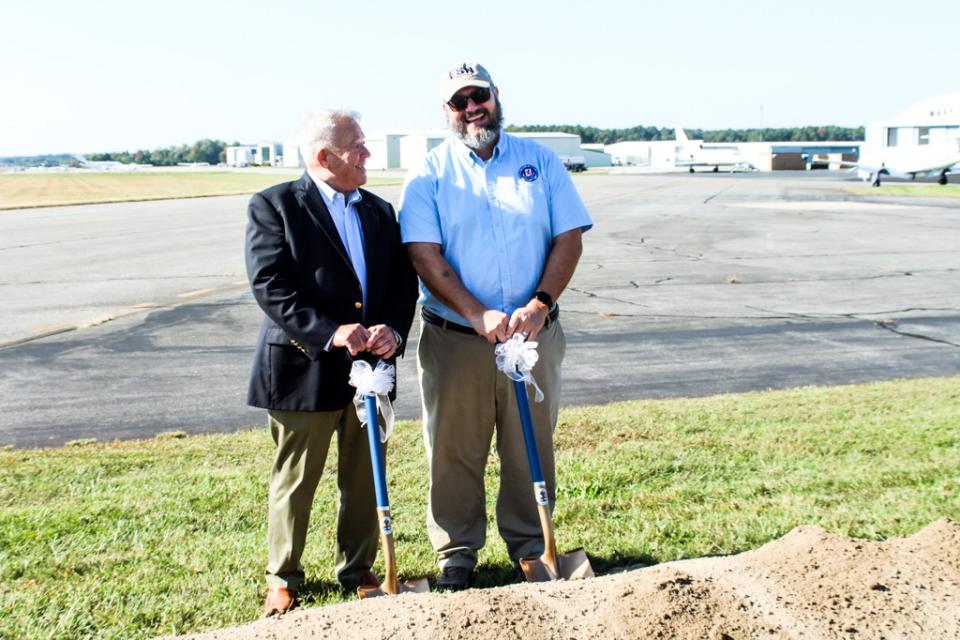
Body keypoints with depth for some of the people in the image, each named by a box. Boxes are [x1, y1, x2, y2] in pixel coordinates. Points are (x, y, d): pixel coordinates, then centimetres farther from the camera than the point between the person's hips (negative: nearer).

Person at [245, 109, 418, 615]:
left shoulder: (379, 210, 12)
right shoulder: (274, 206, -5)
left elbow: (404, 279, 6)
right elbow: (269, 286, -15)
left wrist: (394, 329, -13)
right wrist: (329, 333, -24)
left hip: (370, 365, 5)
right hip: (303, 367, -5)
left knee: (364, 479, 14)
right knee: (294, 480, 9)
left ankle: (358, 570, 31)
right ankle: (282, 578, 26)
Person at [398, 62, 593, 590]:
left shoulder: (539, 161, 7)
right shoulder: (429, 175, 2)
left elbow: (569, 237, 2)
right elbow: (424, 254, -9)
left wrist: (539, 304, -13)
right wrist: (478, 315, -20)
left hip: (533, 333, 1)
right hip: (453, 338, -1)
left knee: (531, 447, 11)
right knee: (454, 450, 8)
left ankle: (530, 546, 28)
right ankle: (456, 551, 25)